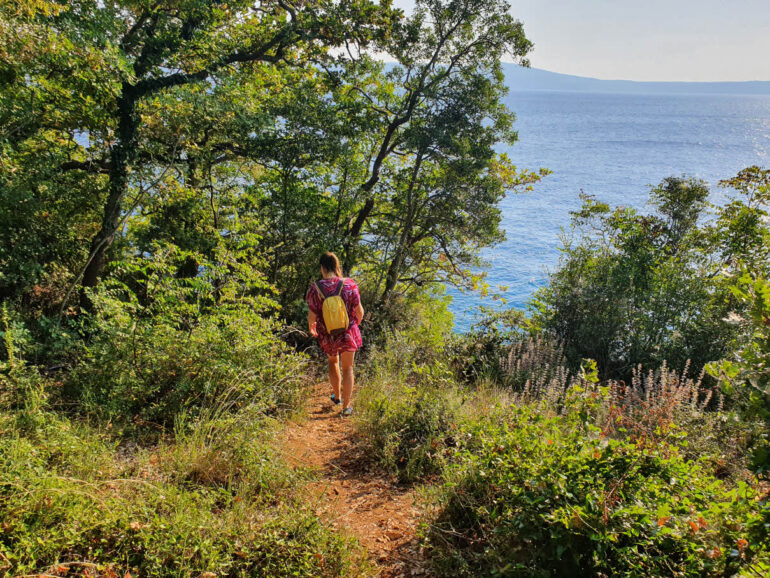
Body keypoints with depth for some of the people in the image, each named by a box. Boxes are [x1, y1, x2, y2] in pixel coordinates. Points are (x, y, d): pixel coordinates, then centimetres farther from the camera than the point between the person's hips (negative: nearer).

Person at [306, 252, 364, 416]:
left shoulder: (315, 288, -16)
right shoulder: (349, 285, -14)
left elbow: (312, 316, -12)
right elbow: (359, 311, -7)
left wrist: (311, 328, 11)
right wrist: (356, 323, 15)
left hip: (327, 336, 1)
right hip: (348, 334, 0)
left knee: (333, 362, 28)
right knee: (347, 368, 16)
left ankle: (337, 396, 43)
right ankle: (346, 406, 22)